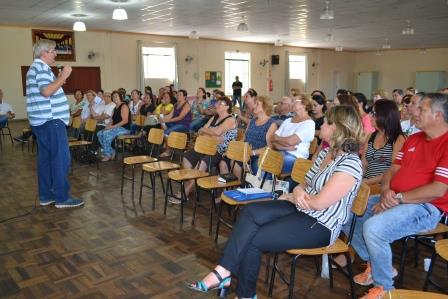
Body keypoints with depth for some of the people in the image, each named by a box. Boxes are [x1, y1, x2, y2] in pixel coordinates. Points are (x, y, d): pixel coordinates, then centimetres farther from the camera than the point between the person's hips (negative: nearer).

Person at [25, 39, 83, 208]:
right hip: (50, 120, -11)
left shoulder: (35, 67, 22)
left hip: (42, 120, 11)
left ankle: (45, 196, 14)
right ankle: (62, 198, -6)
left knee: (45, 157, 10)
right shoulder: (41, 66, -11)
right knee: (61, 158, -9)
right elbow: (46, 91, -24)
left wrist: (59, 80, 23)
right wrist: (63, 76, -16)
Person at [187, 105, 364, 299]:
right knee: (251, 212, -16)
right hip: (301, 209, 8)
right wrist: (298, 191, -9)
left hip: (320, 225, -8)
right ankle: (224, 271, -19)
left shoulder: (350, 163, -20)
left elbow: (319, 203, -23)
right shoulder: (326, 153, 9)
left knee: (252, 240, -15)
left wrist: (294, 197, -5)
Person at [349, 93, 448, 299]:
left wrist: (397, 198, -17)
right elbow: (392, 171, 12)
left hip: (426, 207, -9)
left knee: (373, 227, -31)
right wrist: (386, 192, -9)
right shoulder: (413, 139, 13)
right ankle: (375, 264, 14)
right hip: (393, 200, 9)